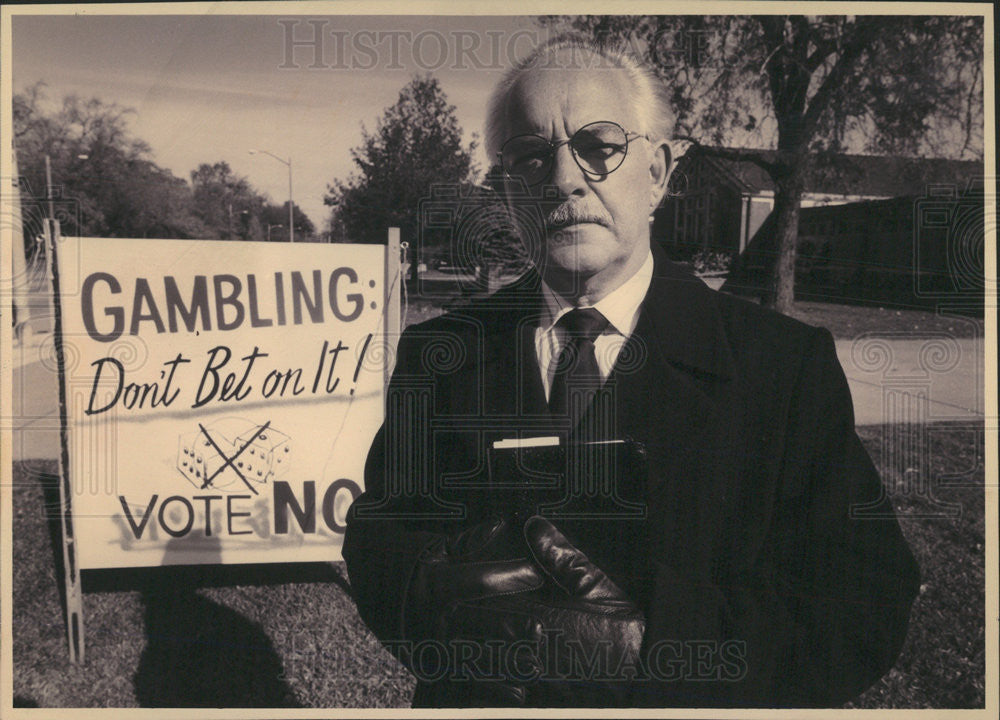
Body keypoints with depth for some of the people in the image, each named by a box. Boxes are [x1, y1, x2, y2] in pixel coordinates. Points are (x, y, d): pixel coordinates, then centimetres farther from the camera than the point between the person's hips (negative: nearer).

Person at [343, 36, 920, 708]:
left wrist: (644, 642, -32)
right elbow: (375, 537, -5)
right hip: (475, 702, 3)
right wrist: (437, 590, -27)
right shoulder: (433, 355, -5)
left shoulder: (786, 363, -15)